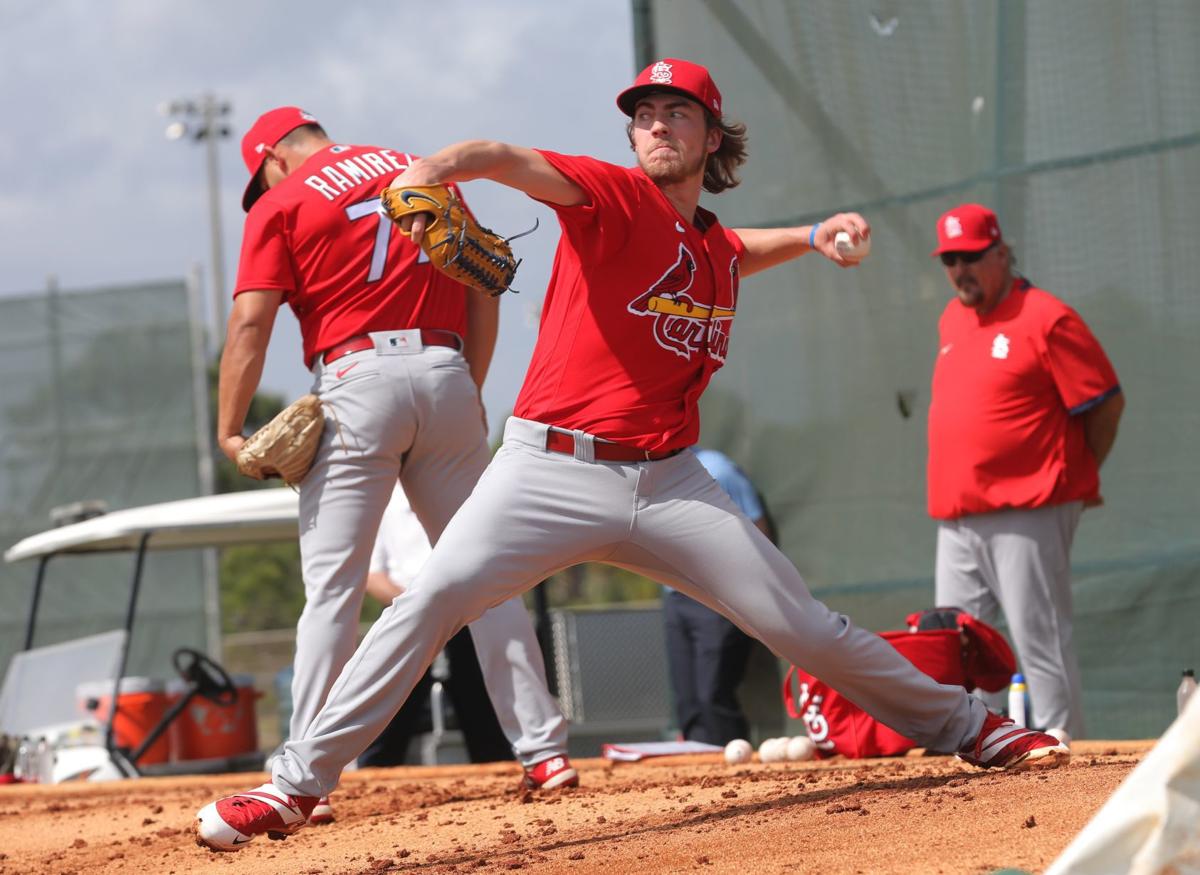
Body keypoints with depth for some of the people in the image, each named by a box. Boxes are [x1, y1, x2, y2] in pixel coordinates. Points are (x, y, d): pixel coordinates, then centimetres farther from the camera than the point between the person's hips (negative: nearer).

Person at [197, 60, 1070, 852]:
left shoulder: (718, 248, 15)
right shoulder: (614, 197, -4)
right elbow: (508, 159, -24)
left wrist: (811, 238, 29)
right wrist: (434, 169, -45)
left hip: (670, 484, 5)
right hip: (553, 470, -5)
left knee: (807, 628, 5)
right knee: (433, 598, -22)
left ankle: (967, 727, 23)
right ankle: (297, 784, -18)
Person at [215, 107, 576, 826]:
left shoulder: (282, 205, 4)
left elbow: (252, 321, -6)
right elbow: (485, 290, 14)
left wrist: (229, 430, -5)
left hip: (357, 383, -4)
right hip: (446, 375, 4)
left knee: (332, 588, -4)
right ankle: (544, 747, 5)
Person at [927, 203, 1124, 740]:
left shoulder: (1046, 319, -9)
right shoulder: (952, 321, 16)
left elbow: (1106, 403, -8)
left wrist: (1074, 478, -1)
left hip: (1027, 515, -8)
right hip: (956, 515, 8)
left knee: (1041, 643, -8)